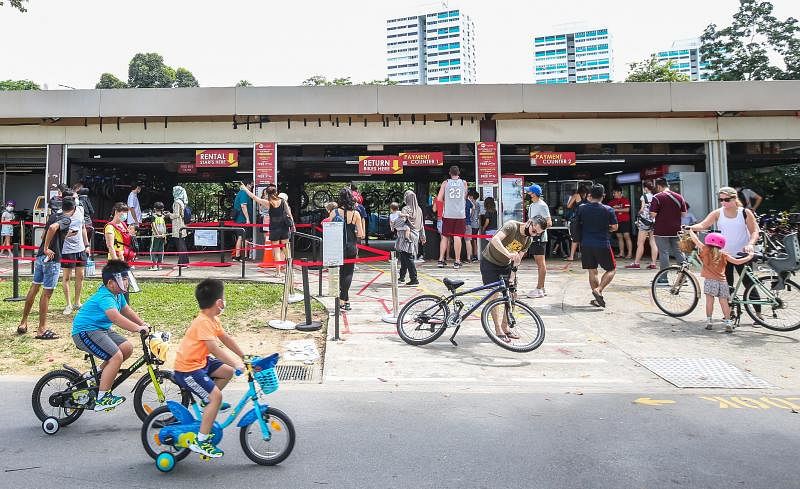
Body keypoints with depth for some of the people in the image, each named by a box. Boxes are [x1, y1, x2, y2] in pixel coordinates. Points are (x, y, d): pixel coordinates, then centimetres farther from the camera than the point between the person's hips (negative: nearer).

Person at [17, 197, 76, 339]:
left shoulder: (53, 215, 14)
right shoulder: (66, 219, -11)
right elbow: (52, 228, -31)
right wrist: (46, 249, -25)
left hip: (40, 256, 8)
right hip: (52, 258, -8)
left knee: (34, 287, 17)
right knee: (47, 292, -3)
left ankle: (23, 323, 27)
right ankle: (42, 330, 3)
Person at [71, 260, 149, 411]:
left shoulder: (118, 294, 6)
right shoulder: (105, 297, -25)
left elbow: (127, 310, 19)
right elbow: (115, 317, -40)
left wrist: (143, 324, 12)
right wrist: (137, 328, -45)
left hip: (101, 329, 10)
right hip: (85, 331, -10)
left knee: (127, 348, -3)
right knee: (116, 356, -22)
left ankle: (99, 374, 14)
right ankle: (102, 399, -15)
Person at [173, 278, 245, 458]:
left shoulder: (213, 319, 5)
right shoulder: (203, 322, -26)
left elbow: (226, 339, 13)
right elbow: (214, 349, -34)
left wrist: (244, 357, 15)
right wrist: (237, 364, -36)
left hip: (200, 361, 10)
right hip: (187, 369, -10)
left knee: (227, 372, 9)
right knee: (216, 396, -16)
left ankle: (207, 403, 25)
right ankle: (200, 441, -8)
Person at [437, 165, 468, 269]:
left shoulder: (445, 183, 3)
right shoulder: (464, 183, 8)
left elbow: (439, 198, -2)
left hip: (447, 214, 0)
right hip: (460, 214, 0)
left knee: (445, 237, 7)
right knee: (457, 237, 1)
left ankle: (441, 260, 6)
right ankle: (457, 261, 1)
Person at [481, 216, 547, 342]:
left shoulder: (528, 240, -4)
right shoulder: (512, 226, -24)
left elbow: (517, 260, -6)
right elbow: (495, 240, -41)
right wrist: (509, 254, -53)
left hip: (505, 265, 7)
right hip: (490, 262, -7)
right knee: (494, 294, -10)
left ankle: (505, 327, 15)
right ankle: (498, 330, -4)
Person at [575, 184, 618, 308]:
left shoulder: (582, 208, -1)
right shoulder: (608, 210, -6)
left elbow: (577, 224, 10)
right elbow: (615, 227, 1)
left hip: (586, 244, 3)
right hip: (603, 244, -3)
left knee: (592, 271, 11)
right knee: (611, 269, 12)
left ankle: (598, 299, 12)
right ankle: (598, 289, -8)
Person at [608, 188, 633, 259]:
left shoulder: (625, 199, -4)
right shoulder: (613, 201, 12)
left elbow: (627, 209, -13)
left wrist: (616, 210, -14)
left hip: (625, 221, -6)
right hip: (617, 221, 6)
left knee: (626, 236, -8)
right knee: (619, 237, 7)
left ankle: (630, 253, -7)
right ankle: (621, 253, 13)